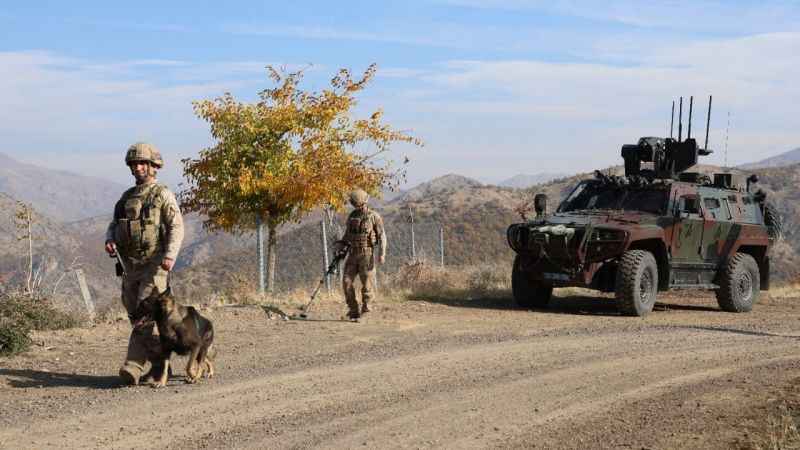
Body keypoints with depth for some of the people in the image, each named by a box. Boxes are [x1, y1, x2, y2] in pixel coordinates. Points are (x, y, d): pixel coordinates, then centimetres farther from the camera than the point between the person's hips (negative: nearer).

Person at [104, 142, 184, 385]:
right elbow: (114, 224, 20)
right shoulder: (127, 197, 17)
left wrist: (170, 255, -25)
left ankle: (133, 367, -17)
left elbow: (176, 227, -11)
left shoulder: (163, 195, -3)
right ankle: (159, 365, 18)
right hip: (129, 265, 7)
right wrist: (109, 240, -3)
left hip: (153, 266, -7)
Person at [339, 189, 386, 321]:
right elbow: (346, 235, 20)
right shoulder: (351, 216, 10)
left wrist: (382, 254, -18)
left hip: (367, 254, -5)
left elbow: (382, 236, -8)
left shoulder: (374, 217, -5)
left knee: (367, 284, -4)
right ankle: (353, 311, 5)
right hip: (353, 254, 5)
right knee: (347, 282, -4)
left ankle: (365, 310, 7)